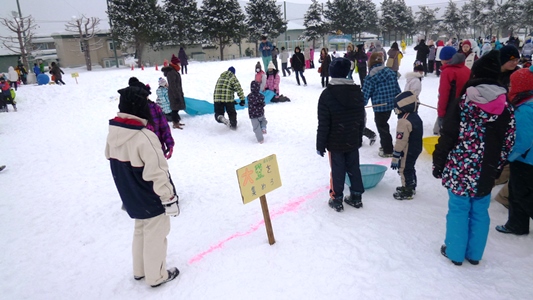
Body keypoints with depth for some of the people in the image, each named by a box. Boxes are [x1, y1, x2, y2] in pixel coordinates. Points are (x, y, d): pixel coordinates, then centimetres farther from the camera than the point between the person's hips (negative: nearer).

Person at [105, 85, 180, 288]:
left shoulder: (113, 133, -4)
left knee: (140, 231, 25)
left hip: (132, 198, 8)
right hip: (151, 200, -7)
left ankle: (140, 270, 41)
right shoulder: (144, 137, -29)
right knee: (155, 236, 10)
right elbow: (157, 173, -25)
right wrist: (169, 198, -14)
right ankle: (156, 276, 28)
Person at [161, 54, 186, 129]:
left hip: (177, 92, 10)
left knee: (176, 108, 16)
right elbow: (172, 85, -23)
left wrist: (180, 92, 23)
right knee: (175, 108, -6)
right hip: (174, 93, -10)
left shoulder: (174, 71, 13)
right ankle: (175, 123, -1)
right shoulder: (171, 72, -19)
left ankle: (176, 122, 26)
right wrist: (176, 95, -23)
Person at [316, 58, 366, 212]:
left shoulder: (327, 94, -16)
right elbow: (361, 118, 8)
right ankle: (356, 196, 27)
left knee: (337, 170, 6)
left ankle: (337, 199, 17)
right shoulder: (357, 91, 0)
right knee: (354, 168, 15)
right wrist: (359, 138, 19)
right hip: (353, 141, 4)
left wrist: (320, 145, -7)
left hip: (335, 142, -4)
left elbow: (323, 124, -16)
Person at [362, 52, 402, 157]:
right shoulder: (391, 72, 4)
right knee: (383, 124, 23)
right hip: (391, 104, 7)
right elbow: (397, 89, 9)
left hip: (379, 106, -7)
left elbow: (366, 93, -12)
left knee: (382, 127, 5)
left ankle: (388, 151, 12)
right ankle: (385, 145, 36)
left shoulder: (371, 77, -14)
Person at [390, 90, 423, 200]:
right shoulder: (416, 117, 5)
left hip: (407, 152, -10)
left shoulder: (404, 121, -26)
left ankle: (407, 192, 13)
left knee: (405, 170, 3)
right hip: (416, 149, 10)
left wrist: (395, 157, -22)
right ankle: (411, 187, 38)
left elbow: (400, 141, -27)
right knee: (410, 168, 23)